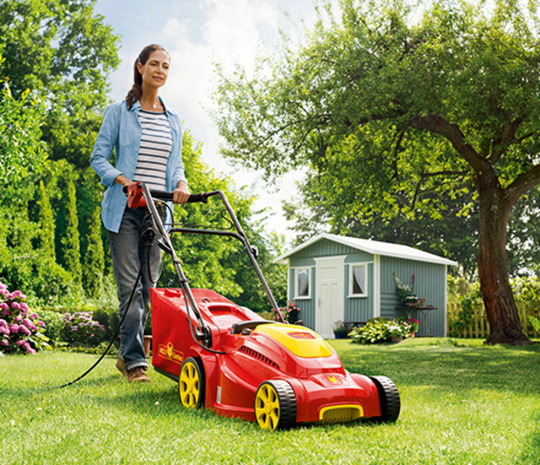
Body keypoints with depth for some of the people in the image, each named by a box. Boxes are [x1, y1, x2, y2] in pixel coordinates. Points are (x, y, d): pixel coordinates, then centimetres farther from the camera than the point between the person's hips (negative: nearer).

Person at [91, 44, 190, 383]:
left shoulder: (173, 119, 15)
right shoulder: (119, 112, 3)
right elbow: (98, 158, 1)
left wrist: (181, 183, -4)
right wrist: (123, 180, -16)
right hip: (125, 209, -4)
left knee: (148, 285, 5)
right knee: (129, 284, -9)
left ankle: (127, 355, 19)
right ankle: (135, 361, -5)